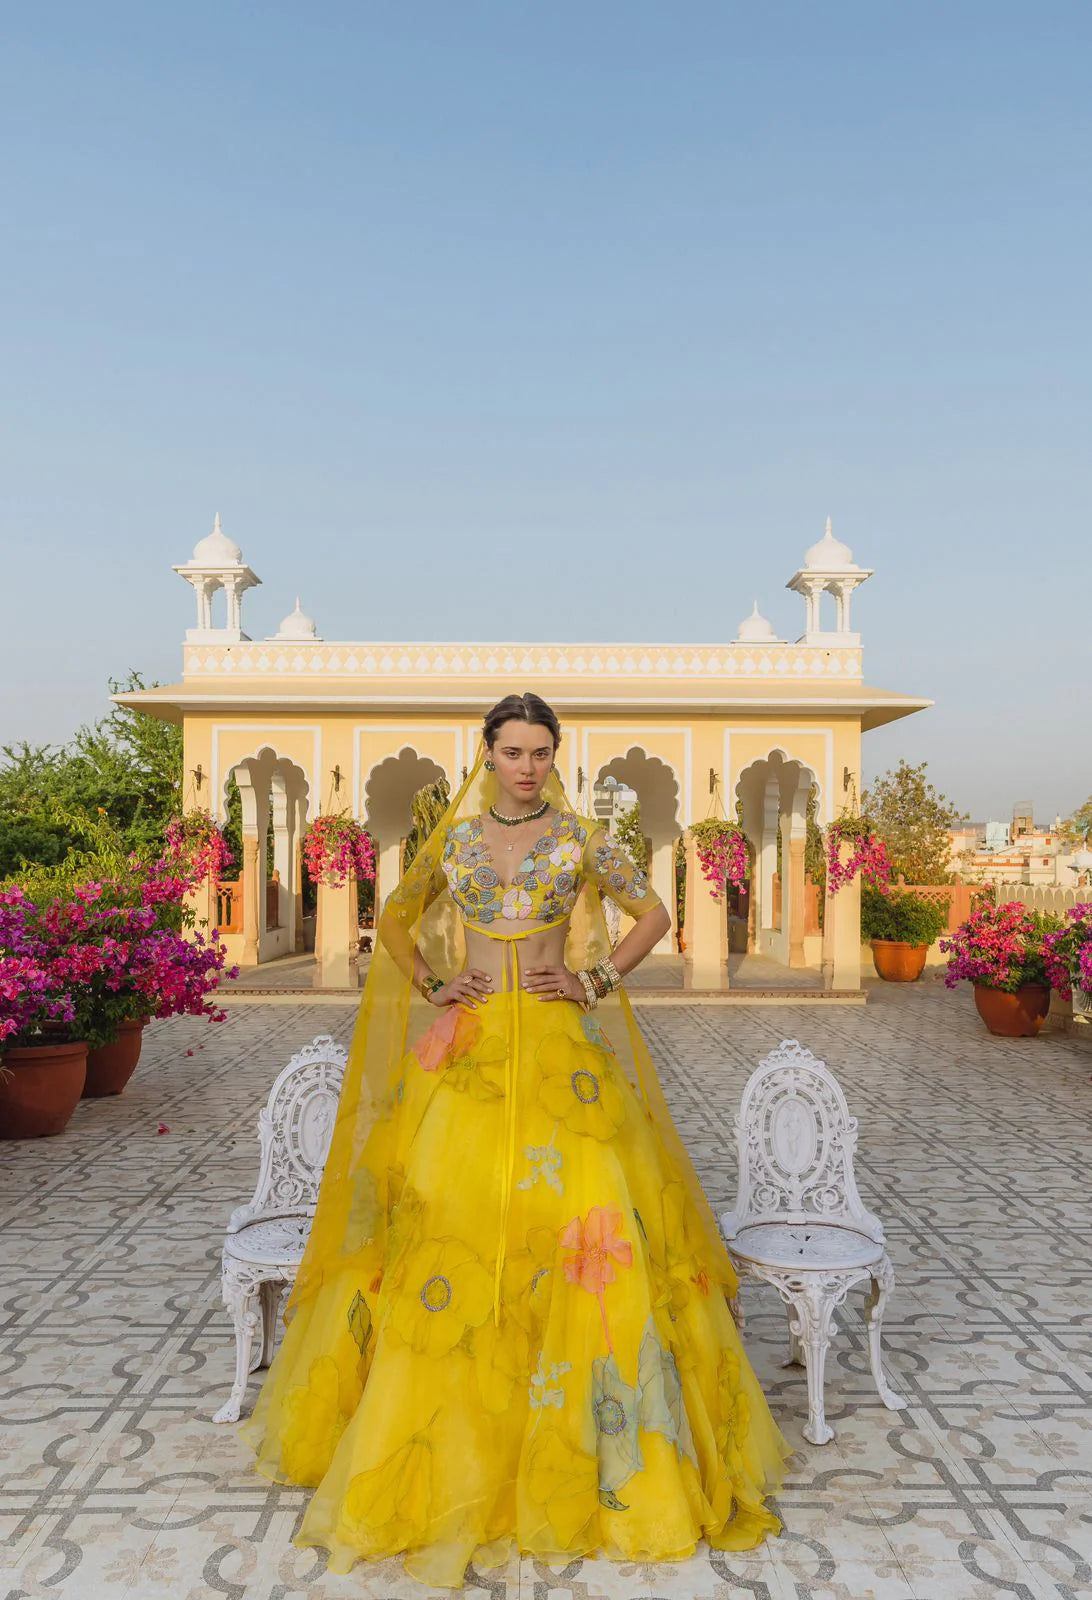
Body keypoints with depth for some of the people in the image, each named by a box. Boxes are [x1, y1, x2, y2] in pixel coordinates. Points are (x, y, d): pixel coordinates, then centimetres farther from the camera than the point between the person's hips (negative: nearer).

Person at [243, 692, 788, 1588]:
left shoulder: (579, 837, 3)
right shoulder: (454, 838, 8)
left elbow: (655, 915, 9)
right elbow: (395, 922, 20)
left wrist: (598, 982, -1)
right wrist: (430, 985, 4)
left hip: (559, 1048, -1)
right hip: (469, 1046, 2)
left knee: (585, 1212, -8)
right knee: (447, 1219, -2)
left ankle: (605, 1449, 11)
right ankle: (445, 1440, 17)